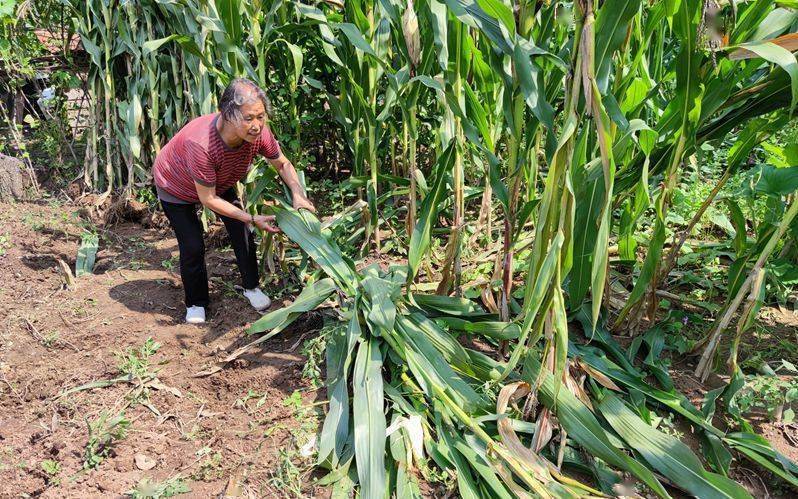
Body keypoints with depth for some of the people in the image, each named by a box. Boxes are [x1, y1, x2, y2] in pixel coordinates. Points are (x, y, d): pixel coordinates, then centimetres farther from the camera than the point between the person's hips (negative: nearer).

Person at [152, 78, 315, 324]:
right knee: (192, 246, -6)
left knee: (242, 233, 1)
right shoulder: (202, 144, -45)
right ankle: (195, 303, 19)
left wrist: (298, 195, -28)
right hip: (175, 186, -5)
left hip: (220, 183, 5)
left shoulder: (258, 133, -31)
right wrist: (253, 219, -34)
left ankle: (251, 287, 25)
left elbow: (283, 164, -11)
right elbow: (208, 199, -34)